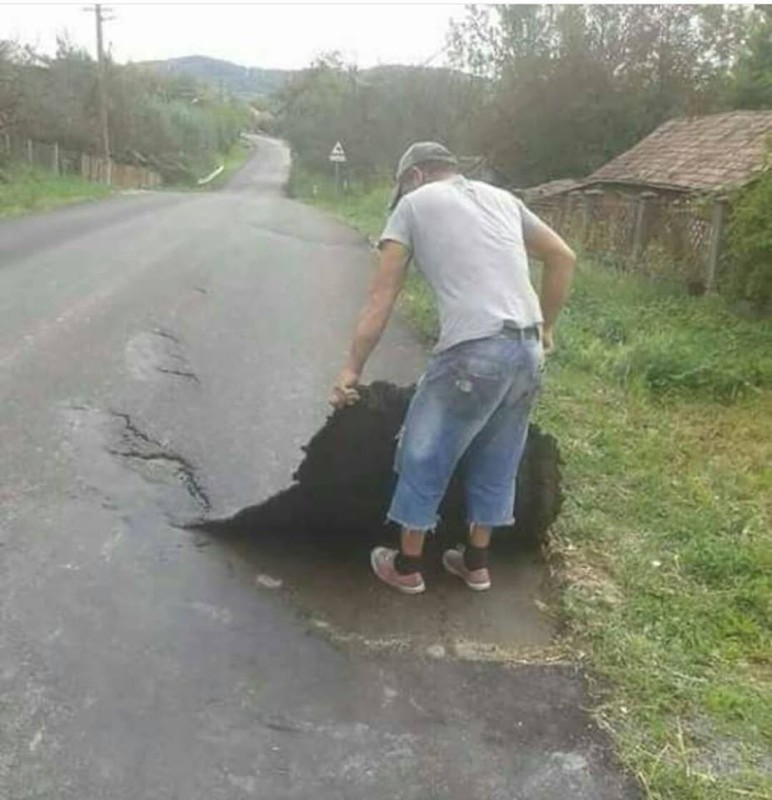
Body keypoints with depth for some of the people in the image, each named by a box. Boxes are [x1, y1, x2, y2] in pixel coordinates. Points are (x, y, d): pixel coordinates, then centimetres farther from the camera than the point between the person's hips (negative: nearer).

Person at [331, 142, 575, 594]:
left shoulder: (414, 203, 9)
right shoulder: (501, 197, 24)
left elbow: (382, 297, 4)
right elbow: (564, 258, 22)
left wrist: (353, 369, 6)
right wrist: (547, 327, 27)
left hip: (473, 352, -6)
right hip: (529, 350, 7)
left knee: (423, 457, 12)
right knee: (497, 461, 21)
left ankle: (407, 566, 25)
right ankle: (476, 561, 35)